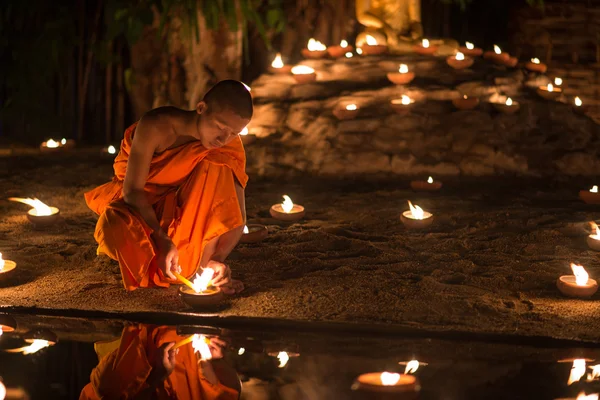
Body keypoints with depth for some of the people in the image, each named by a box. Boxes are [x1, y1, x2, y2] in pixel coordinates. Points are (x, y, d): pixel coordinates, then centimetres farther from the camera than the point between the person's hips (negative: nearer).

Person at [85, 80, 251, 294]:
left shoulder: (230, 146, -18)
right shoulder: (156, 126, -28)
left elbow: (236, 214, -19)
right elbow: (132, 190, -26)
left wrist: (217, 258, -37)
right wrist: (162, 240, -38)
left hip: (180, 208, 3)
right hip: (137, 202, -2)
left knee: (219, 167, -27)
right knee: (117, 226, -39)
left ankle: (202, 264, -20)